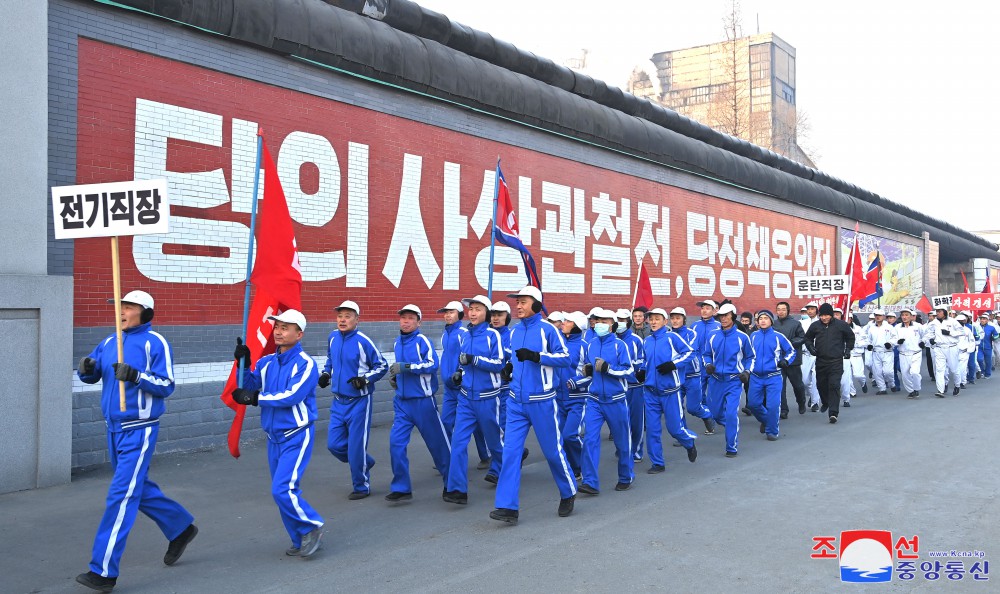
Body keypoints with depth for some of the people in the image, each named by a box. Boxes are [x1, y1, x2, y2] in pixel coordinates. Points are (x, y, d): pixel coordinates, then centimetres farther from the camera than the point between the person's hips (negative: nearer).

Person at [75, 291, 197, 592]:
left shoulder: (155, 343, -11)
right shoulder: (110, 342, 10)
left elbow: (166, 386, -13)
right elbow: (90, 375, 9)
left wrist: (136, 376, -28)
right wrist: (86, 368, -13)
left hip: (139, 431, -8)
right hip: (114, 428, 8)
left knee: (121, 496, -9)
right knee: (138, 489, 19)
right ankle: (181, 528, 38)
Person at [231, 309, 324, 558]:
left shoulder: (305, 364, -13)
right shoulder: (267, 362, 6)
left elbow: (291, 396, -22)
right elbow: (247, 387, 5)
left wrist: (255, 398, -16)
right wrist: (243, 364, -9)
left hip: (297, 436, -7)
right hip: (273, 437, 7)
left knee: (283, 489, -15)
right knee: (282, 491, 12)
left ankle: (312, 527, 7)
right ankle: (302, 541, 26)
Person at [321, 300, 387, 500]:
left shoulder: (363, 341, -15)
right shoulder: (332, 337, 3)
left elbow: (382, 365, -7)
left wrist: (365, 379, -20)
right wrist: (326, 373, 6)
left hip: (359, 401, -6)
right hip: (338, 401, 6)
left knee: (356, 446, -2)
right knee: (334, 444, 6)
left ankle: (362, 486, 18)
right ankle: (365, 462, 32)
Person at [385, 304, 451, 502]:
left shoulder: (422, 341, -11)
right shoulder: (397, 342, 11)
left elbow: (433, 364, -24)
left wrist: (406, 367, -27)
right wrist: (396, 375, 7)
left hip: (423, 401, -6)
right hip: (402, 402, 6)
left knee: (437, 442, 5)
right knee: (396, 443, -4)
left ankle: (451, 483, 23)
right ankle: (401, 488, 6)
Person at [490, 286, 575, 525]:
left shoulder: (547, 329, -8)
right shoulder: (514, 332, 10)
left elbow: (565, 357, -13)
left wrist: (536, 356, -23)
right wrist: (510, 367, 4)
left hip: (541, 401, -5)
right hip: (516, 401, 5)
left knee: (553, 450, 7)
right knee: (510, 451, -3)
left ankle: (568, 494, 29)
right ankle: (508, 506, -2)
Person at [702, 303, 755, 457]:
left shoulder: (742, 337, -3)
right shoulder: (713, 335, 2)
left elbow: (750, 357, 10)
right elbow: (706, 354, 13)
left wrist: (747, 372, -4)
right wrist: (708, 364, -7)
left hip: (734, 381, -3)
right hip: (716, 379, 3)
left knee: (732, 413, -13)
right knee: (715, 411, 13)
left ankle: (732, 448, 0)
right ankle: (730, 424, 47)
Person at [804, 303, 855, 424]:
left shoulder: (841, 325, -2)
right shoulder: (815, 326, 2)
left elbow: (850, 337, 15)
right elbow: (808, 338, 17)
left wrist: (848, 350, 7)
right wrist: (811, 347, 1)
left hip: (836, 361, -3)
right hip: (820, 361, 3)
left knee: (834, 386, -12)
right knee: (821, 384, 15)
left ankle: (833, 412, -14)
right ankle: (825, 403, 44)